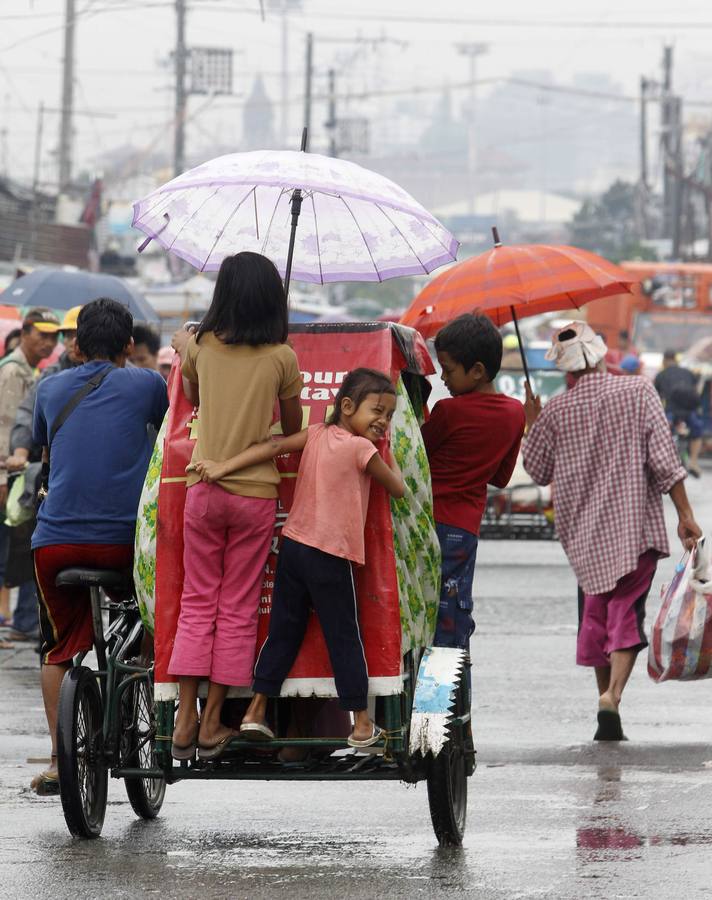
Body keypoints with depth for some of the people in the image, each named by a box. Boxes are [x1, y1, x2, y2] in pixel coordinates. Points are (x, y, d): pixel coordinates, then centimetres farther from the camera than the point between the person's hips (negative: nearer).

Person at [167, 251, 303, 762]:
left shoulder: (203, 346, -1)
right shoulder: (281, 357, -7)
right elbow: (294, 429, 4)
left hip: (204, 489, 2)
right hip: (257, 492, -1)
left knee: (197, 603, 9)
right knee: (238, 609, 6)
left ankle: (185, 721, 2)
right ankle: (212, 724, 5)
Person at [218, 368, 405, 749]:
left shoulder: (317, 434, 6)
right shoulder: (363, 449, -10)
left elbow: (274, 446, -7)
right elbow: (398, 489, 1)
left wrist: (223, 467, -12)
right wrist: (391, 458, 19)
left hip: (293, 545, 6)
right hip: (331, 556, -6)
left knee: (283, 631, 13)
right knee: (344, 638, 3)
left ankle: (256, 712, 12)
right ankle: (362, 725, 8)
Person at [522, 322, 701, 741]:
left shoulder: (555, 412, -2)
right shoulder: (639, 392, -5)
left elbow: (538, 471, 9)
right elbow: (664, 460, -9)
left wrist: (532, 424, 23)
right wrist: (685, 515, -4)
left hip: (584, 531, 2)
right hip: (637, 526, -2)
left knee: (595, 612, 17)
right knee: (627, 612, -3)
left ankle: (605, 689, 21)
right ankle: (613, 694, -22)